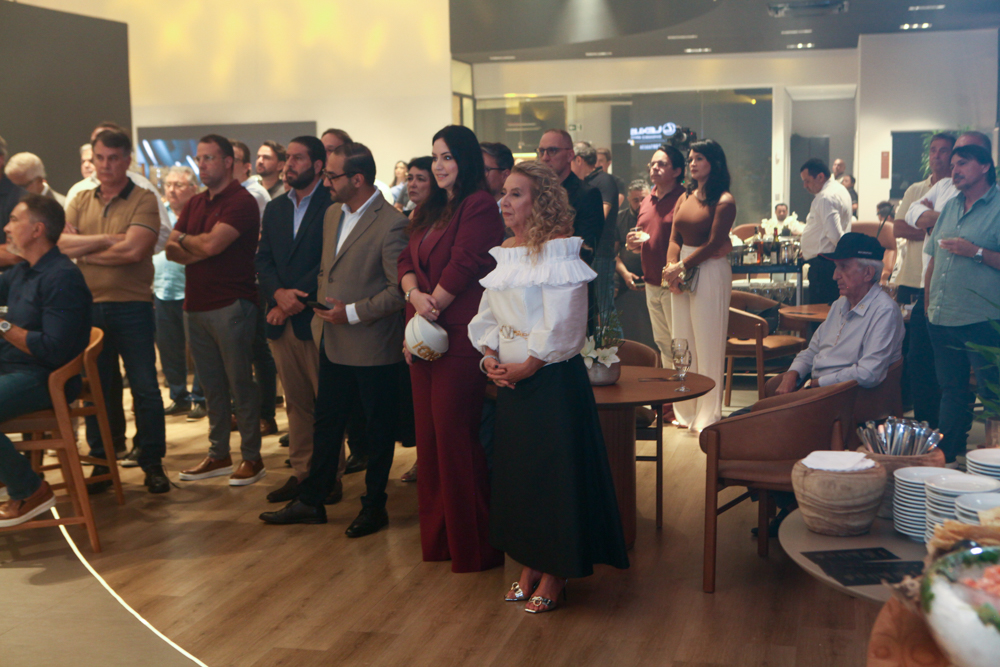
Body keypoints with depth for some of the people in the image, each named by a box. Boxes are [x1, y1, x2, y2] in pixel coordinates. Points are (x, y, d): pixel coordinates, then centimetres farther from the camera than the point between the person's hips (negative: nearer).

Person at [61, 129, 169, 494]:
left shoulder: (144, 200, -4)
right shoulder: (81, 201, 11)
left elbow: (134, 249, -18)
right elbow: (61, 242, -3)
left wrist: (83, 251, -8)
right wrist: (106, 239, -14)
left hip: (132, 307, -4)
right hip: (89, 306, 4)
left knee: (145, 388, 1)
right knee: (97, 388, 11)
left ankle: (152, 463, 12)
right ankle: (103, 460, 22)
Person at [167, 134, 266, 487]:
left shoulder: (241, 202, -10)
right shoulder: (195, 202, 16)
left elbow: (211, 244, -21)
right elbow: (172, 250, 10)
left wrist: (184, 239, -2)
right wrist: (197, 248, -10)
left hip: (231, 305, -8)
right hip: (196, 305, 8)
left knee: (240, 384, -1)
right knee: (212, 385, 13)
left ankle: (252, 458, 7)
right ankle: (218, 455, 22)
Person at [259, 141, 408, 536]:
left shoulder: (391, 224, -17)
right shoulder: (333, 214, 9)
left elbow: (400, 289, -18)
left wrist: (353, 312, -19)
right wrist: (322, 299, 9)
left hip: (374, 347, -8)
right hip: (335, 342, 8)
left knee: (378, 429, 8)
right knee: (326, 422, 15)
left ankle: (374, 507, 22)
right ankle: (311, 502, 26)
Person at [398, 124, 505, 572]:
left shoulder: (480, 207, -8)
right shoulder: (428, 211, 18)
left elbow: (462, 266, -16)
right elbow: (407, 260, 11)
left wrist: (434, 307, -10)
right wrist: (416, 295, -8)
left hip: (459, 337, -8)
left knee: (456, 437, -5)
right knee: (429, 434, 12)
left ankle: (472, 546, 8)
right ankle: (437, 537, 24)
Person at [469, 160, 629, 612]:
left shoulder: (558, 250, -13)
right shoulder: (506, 251, 10)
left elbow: (560, 324, -18)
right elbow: (488, 315, 14)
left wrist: (525, 366, -16)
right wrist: (490, 356, -1)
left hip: (552, 378, -8)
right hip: (510, 377, 8)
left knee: (555, 470, 1)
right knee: (516, 470, 13)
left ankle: (555, 574, 14)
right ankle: (530, 563, 27)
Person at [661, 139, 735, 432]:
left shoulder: (723, 201, -8)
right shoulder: (685, 197, 12)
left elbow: (713, 244, -13)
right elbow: (675, 238, 8)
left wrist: (682, 267, -13)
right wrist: (671, 267, -8)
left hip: (710, 272, -7)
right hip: (682, 272, 7)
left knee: (707, 345, -1)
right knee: (682, 342, 9)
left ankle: (708, 416, 9)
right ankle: (686, 411, 19)